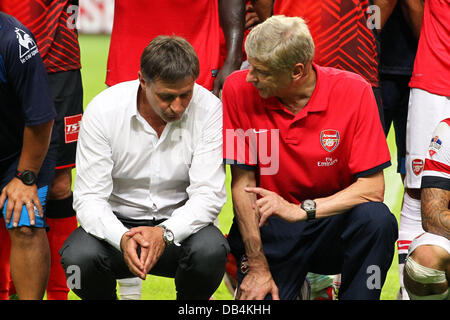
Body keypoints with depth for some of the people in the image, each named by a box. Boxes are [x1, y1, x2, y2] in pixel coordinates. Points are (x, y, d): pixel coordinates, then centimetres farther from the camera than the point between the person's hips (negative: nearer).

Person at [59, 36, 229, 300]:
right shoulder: (103, 110, -14)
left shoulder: (208, 109, -14)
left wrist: (165, 233, -35)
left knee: (211, 250, -34)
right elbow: (89, 197, -15)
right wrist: (123, 238, -36)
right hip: (117, 224, 0)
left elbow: (208, 194, -15)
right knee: (78, 256, -32)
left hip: (179, 222, 0)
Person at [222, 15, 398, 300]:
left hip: (332, 222, 0)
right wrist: (257, 265, -12)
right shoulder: (240, 89, -9)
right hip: (271, 230, 0)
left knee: (377, 219, -33)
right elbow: (243, 181, -7)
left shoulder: (353, 91, -13)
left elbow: (372, 188, -15)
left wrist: (301, 210, -26)